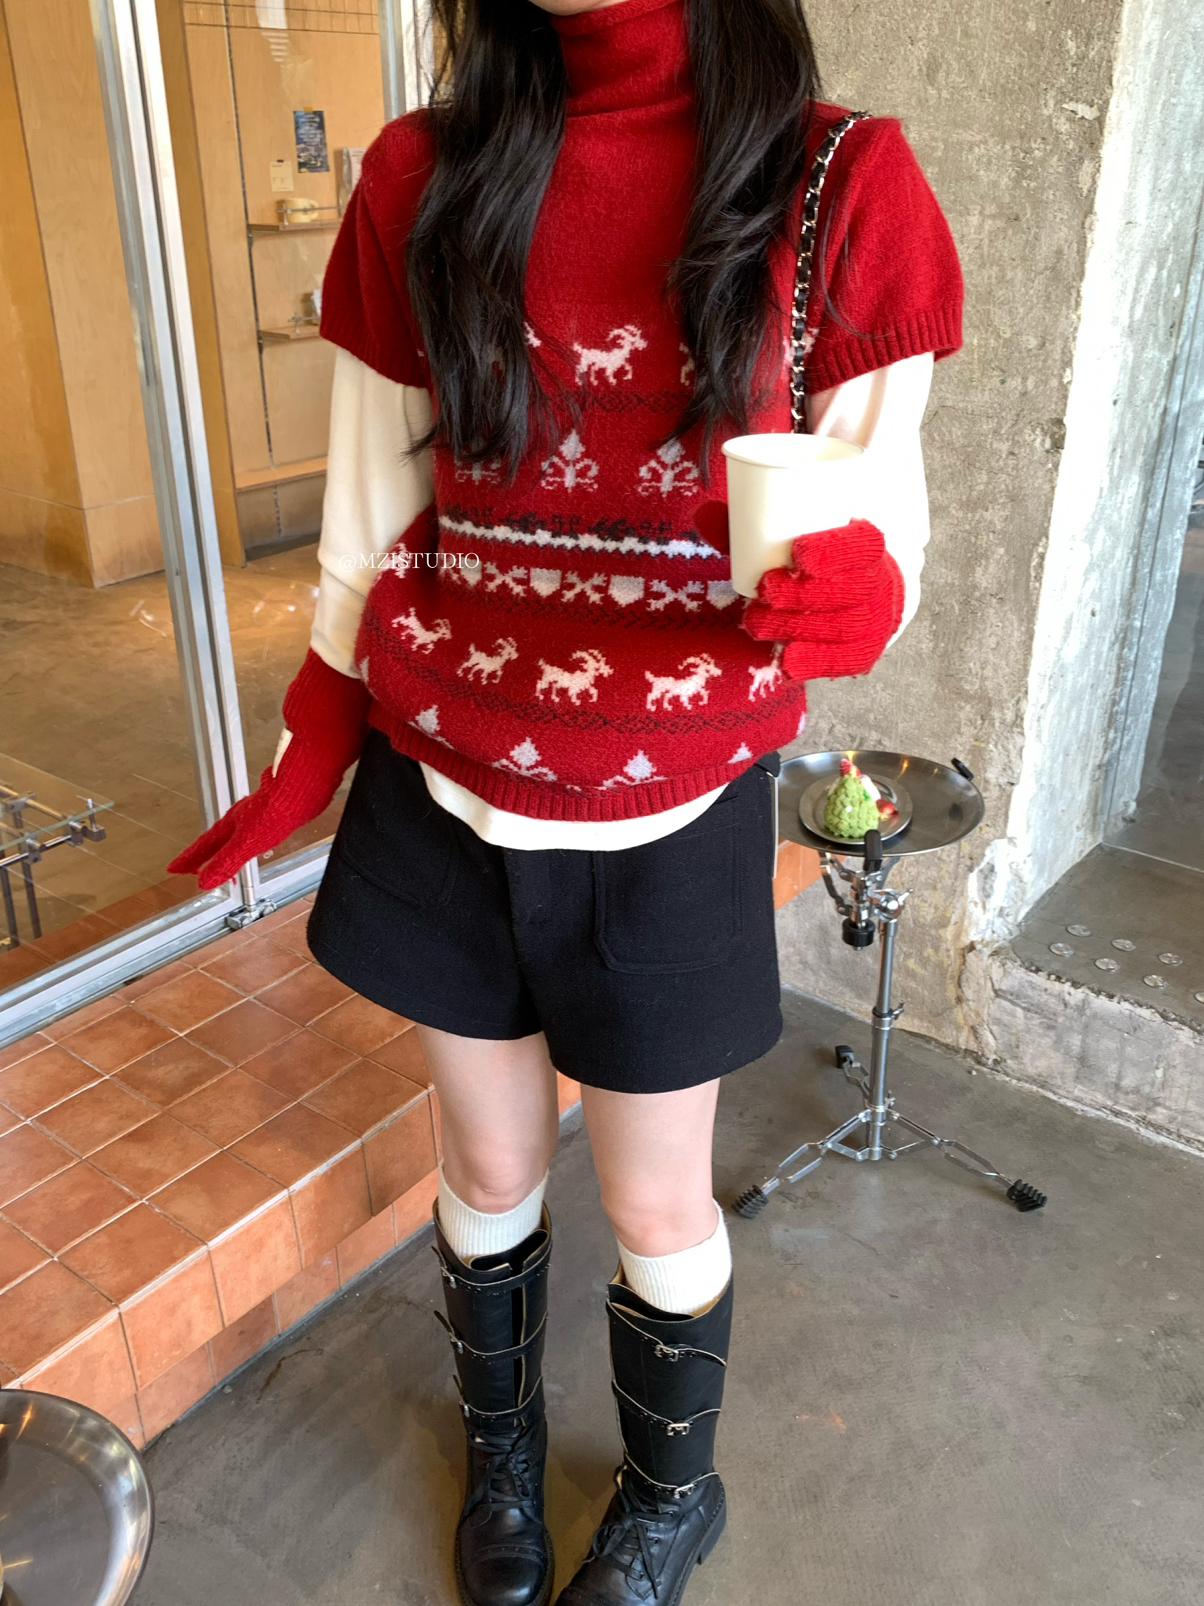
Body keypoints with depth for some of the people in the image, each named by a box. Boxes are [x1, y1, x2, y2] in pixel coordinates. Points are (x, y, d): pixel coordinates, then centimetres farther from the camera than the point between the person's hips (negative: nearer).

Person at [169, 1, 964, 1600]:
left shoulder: (845, 184, -8)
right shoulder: (424, 177, -1)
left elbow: (887, 523, -6)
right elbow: (372, 519, 5)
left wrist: (857, 593, -29)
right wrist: (307, 763, 6)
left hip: (672, 825, -2)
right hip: (442, 805, 2)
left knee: (657, 1208, 15)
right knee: (492, 1174, 20)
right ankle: (500, 1454, 50)